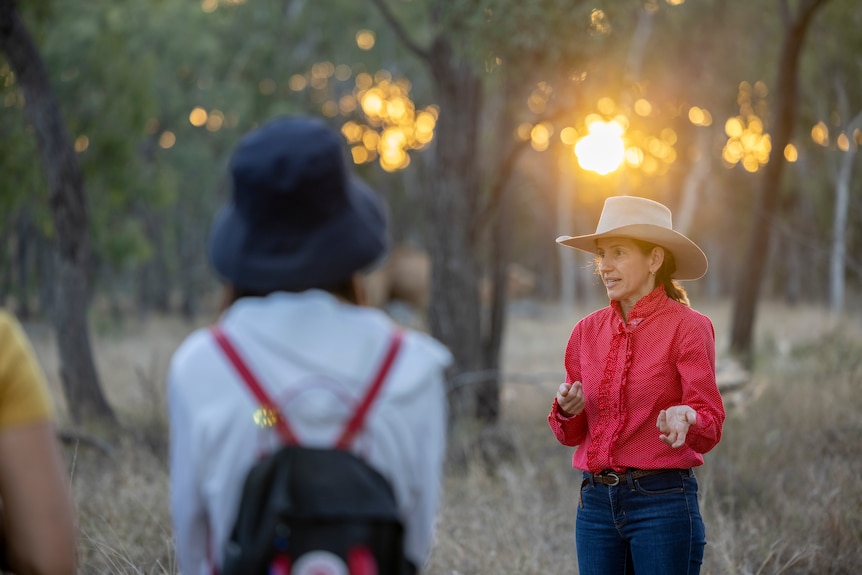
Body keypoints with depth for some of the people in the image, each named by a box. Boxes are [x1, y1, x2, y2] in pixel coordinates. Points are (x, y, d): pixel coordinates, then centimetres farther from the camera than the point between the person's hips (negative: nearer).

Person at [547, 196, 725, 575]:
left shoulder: (687, 326, -5)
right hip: (596, 502, 5)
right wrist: (568, 410, -8)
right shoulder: (588, 330, 9)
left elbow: (711, 427, -11)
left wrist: (685, 418, -32)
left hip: (662, 501, -5)